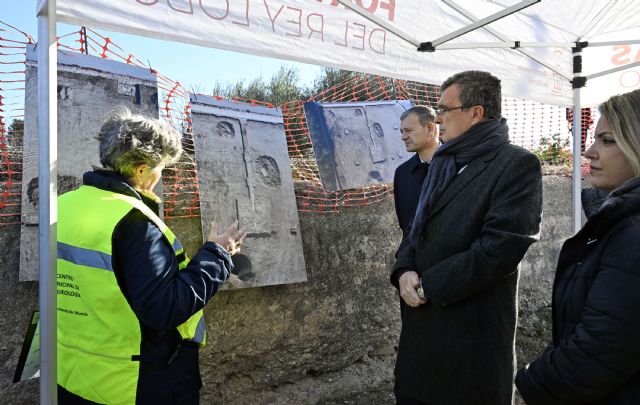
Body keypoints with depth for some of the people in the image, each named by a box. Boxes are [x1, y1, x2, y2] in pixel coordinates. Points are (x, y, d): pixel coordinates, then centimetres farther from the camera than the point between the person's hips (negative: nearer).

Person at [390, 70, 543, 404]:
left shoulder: (518, 165, -12)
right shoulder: (443, 162, 14)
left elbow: (500, 248, -21)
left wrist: (427, 286, -16)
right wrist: (404, 271, -7)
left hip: (472, 328, -7)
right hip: (421, 318, 7)